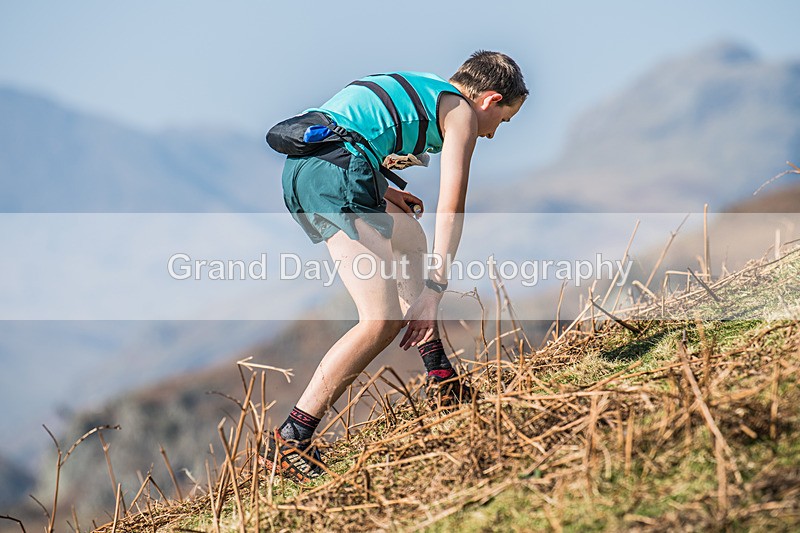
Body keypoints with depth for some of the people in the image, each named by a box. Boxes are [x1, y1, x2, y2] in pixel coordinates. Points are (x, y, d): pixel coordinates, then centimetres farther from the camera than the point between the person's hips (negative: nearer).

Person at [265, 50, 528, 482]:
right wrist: (433, 290, -4)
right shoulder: (462, 112, 9)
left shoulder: (414, 90, 32)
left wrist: (378, 191, 29)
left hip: (298, 167, 10)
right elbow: (450, 211, -1)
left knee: (410, 240, 28)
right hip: (337, 170, -10)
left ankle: (442, 381, 28)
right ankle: (291, 440, -13)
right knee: (382, 321, -11)